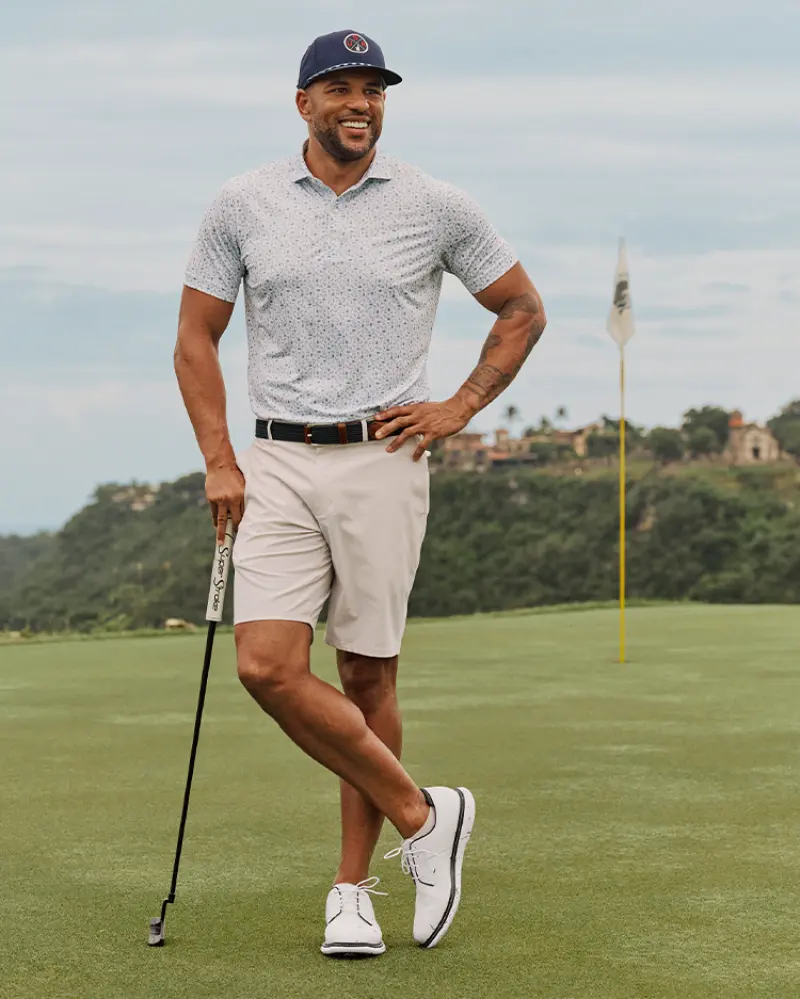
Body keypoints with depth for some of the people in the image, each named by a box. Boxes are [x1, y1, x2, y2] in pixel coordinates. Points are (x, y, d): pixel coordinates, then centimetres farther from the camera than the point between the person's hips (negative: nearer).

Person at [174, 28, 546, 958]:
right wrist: (219, 461, -1)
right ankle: (421, 815, 5)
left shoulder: (436, 207, 2)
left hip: (383, 462, -1)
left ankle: (352, 890, 16)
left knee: (368, 677, 3)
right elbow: (195, 336, 8)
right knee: (267, 666, -12)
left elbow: (522, 307, 13)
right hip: (278, 465, 1)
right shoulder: (241, 205, 4)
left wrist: (462, 407, 1)